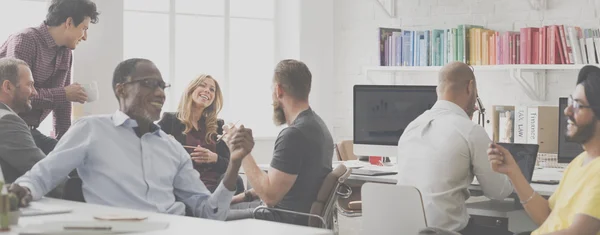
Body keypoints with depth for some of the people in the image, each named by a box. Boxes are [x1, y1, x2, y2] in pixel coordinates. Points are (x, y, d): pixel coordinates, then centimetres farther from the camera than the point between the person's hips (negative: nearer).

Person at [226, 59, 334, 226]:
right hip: (299, 212, 10)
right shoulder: (314, 123, 8)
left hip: (287, 219, -10)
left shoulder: (294, 134, -24)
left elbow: (270, 195, -22)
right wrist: (247, 195, 12)